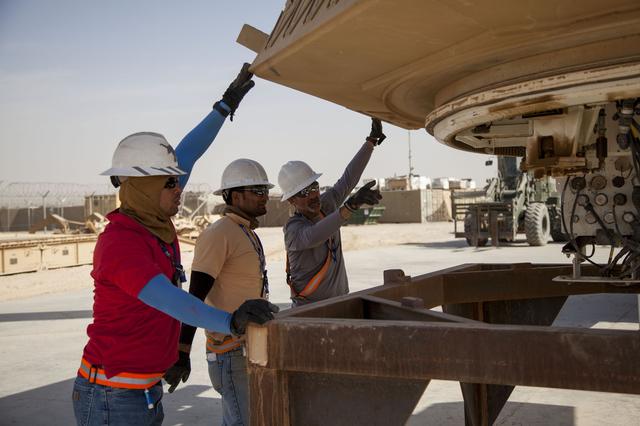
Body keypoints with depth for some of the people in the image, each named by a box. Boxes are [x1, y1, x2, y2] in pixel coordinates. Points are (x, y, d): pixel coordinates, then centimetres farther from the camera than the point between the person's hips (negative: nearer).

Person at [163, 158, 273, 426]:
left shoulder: (247, 233, 14)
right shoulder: (218, 235, -16)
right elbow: (195, 298, -21)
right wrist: (182, 353, -25)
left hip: (249, 348, 9)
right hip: (231, 353, -9)